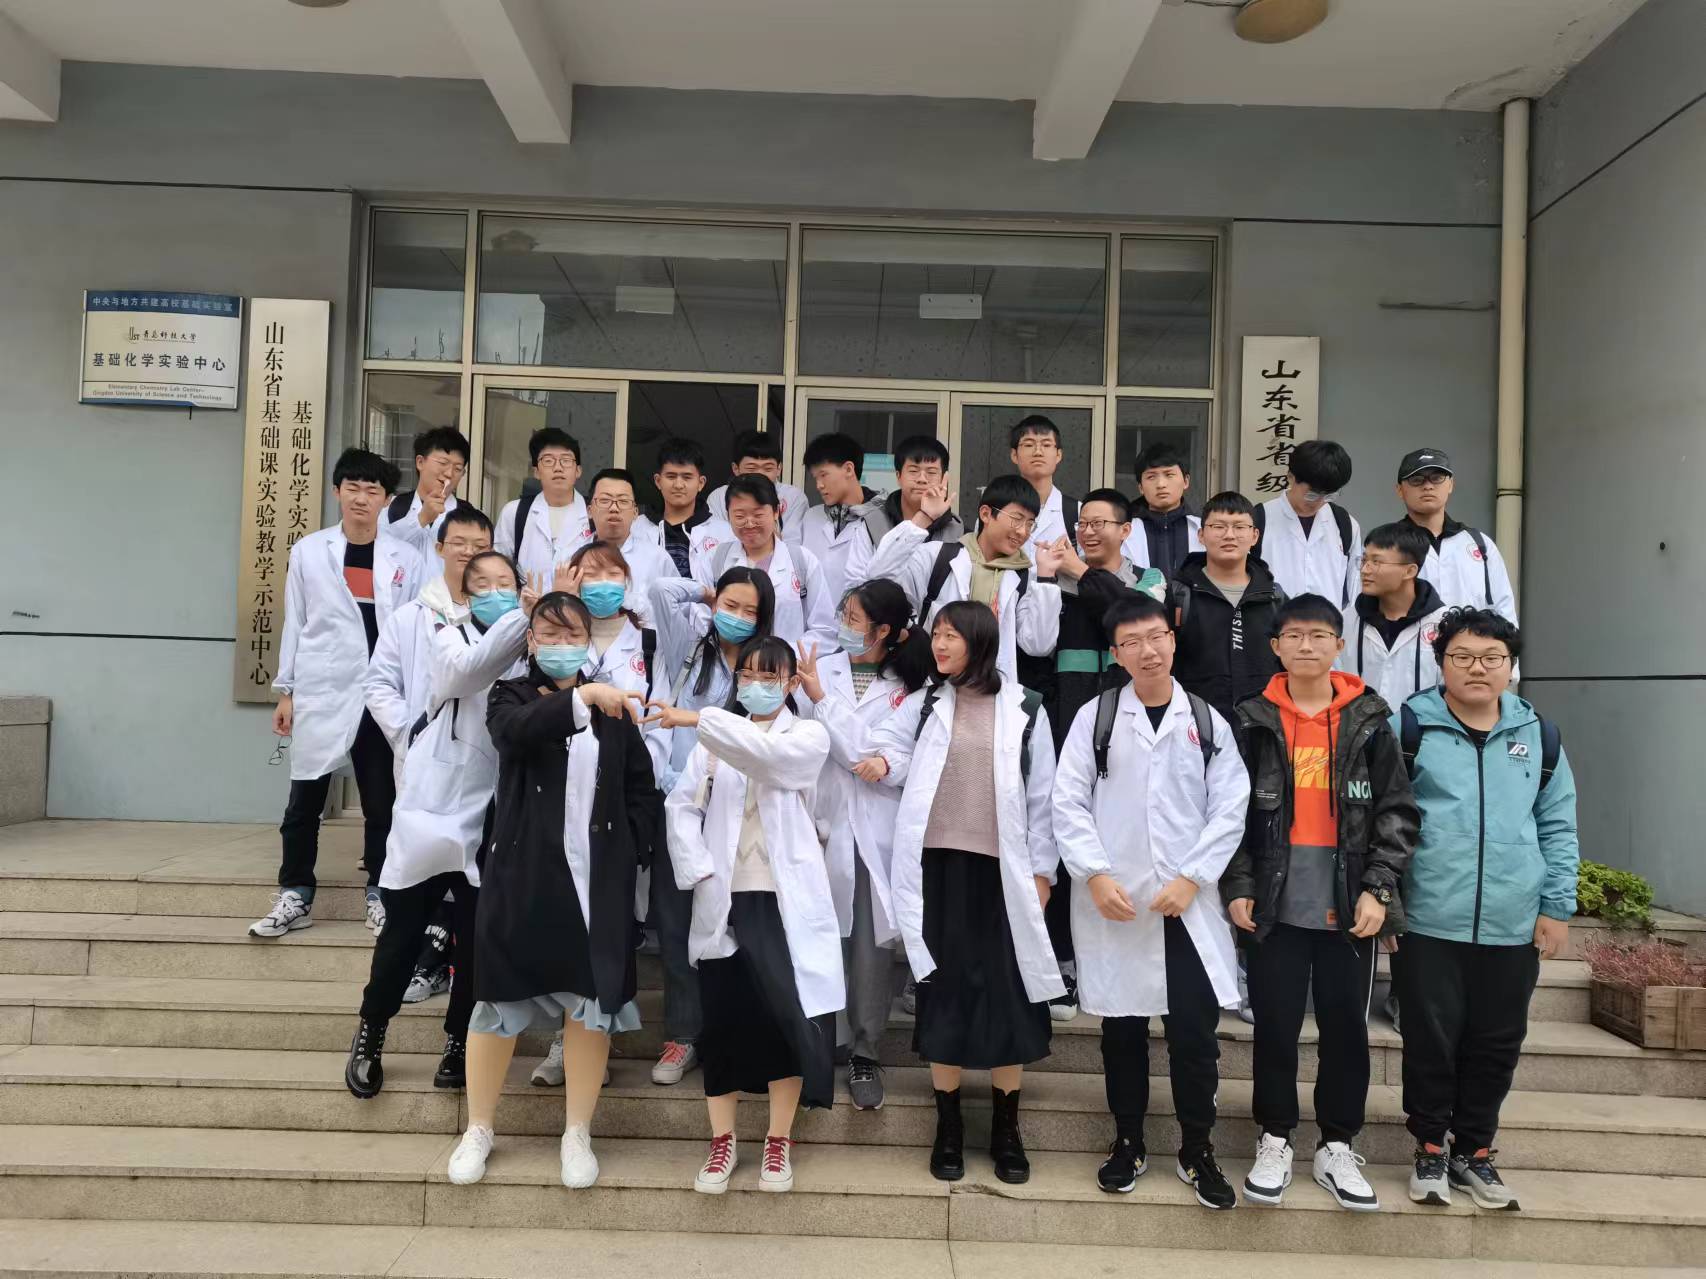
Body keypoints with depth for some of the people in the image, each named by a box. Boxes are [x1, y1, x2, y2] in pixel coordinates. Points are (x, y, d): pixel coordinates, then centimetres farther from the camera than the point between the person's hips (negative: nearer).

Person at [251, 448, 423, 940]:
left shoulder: (405, 558, 2)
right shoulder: (308, 551, 4)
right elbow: (294, 623, 7)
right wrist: (286, 692, 4)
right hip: (321, 693, 0)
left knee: (382, 798, 7)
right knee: (305, 798, 5)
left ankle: (380, 894, 20)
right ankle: (295, 896, 17)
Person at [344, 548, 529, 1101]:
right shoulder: (449, 635, 1)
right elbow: (466, 671, -24)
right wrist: (524, 616, -33)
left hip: (489, 820, 2)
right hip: (432, 808, -1)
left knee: (477, 941, 7)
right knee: (402, 935, 8)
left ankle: (459, 1044, 25)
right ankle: (369, 1036, 28)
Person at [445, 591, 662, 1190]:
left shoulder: (614, 706, 10)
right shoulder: (511, 695, 2)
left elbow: (642, 788, 11)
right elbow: (517, 731, -23)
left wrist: (629, 853, 0)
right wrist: (581, 697, -36)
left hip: (597, 879, 2)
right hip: (524, 874, -2)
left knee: (592, 1002, 6)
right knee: (501, 1001, 7)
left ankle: (578, 1134, 22)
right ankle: (478, 1129, 26)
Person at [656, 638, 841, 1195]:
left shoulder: (808, 736, 4)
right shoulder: (716, 740, 11)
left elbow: (769, 754, -18)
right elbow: (682, 803, 3)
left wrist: (697, 719, -26)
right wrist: (698, 870, -10)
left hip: (786, 899, -2)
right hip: (724, 899, 2)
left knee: (788, 1017, -4)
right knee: (722, 1019, 6)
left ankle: (778, 1140, 15)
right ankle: (722, 1140, 22)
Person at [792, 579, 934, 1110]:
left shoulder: (907, 688, 2)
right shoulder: (820, 668, 4)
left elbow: (867, 751, -9)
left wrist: (822, 699, -9)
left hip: (876, 830, 0)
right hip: (822, 821, 1)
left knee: (871, 942, 4)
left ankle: (864, 1053, 18)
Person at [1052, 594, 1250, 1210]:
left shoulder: (1206, 721, 6)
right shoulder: (1095, 717, 2)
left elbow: (1230, 809, 2)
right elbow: (1069, 802, -1)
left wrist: (1192, 878, -8)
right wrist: (1096, 875, -11)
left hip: (1188, 904, 1)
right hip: (1113, 903, 0)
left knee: (1195, 1026, 2)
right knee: (1122, 1025, 10)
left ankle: (1197, 1151, 20)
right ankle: (1128, 1144, 26)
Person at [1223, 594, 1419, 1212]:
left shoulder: (1368, 720, 2)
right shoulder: (1254, 722, 2)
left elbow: (1397, 812, 2)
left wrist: (1377, 889, -7)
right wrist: (1237, 888, -5)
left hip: (1349, 906, 1)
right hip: (1276, 905, 0)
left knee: (1346, 1027, 9)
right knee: (1275, 1027, 7)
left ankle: (1337, 1148, 25)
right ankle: (1275, 1142, 24)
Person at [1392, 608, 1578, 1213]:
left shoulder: (1540, 737, 8)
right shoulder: (1408, 727, -3)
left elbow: (1558, 830, 11)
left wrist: (1557, 907, 6)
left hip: (1513, 928, 3)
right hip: (1427, 924, -3)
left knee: (1497, 1044, 12)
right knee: (1430, 1040, 6)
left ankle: (1474, 1150, 30)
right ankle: (1430, 1150, 24)